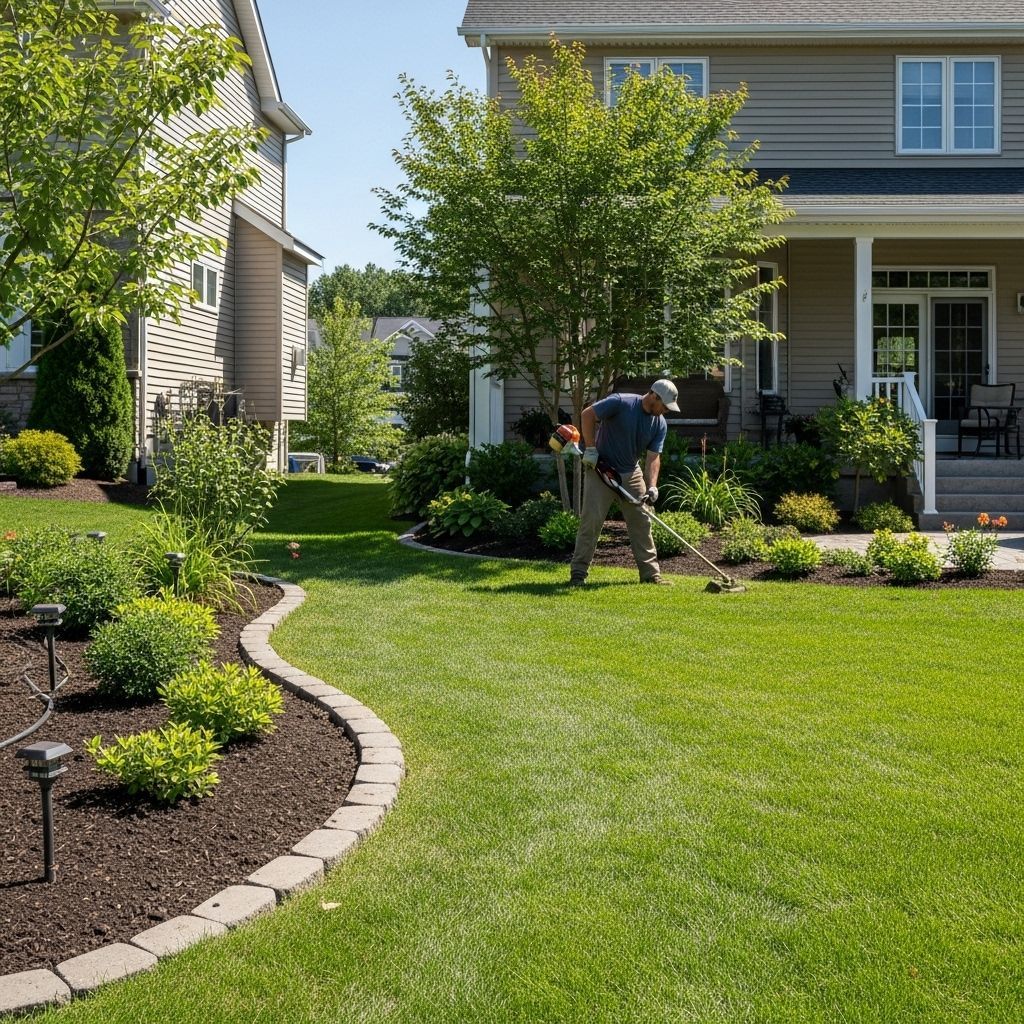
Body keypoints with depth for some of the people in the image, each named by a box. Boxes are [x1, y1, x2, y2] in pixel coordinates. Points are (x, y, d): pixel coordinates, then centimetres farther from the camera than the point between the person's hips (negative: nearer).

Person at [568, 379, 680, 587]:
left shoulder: (660, 424, -3)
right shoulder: (621, 403, -19)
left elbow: (653, 457, -6)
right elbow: (587, 414, -16)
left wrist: (652, 486, -21)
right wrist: (590, 448, -19)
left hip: (631, 473, 6)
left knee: (641, 522, 6)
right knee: (591, 520, -8)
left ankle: (650, 573, 14)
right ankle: (578, 573, -3)